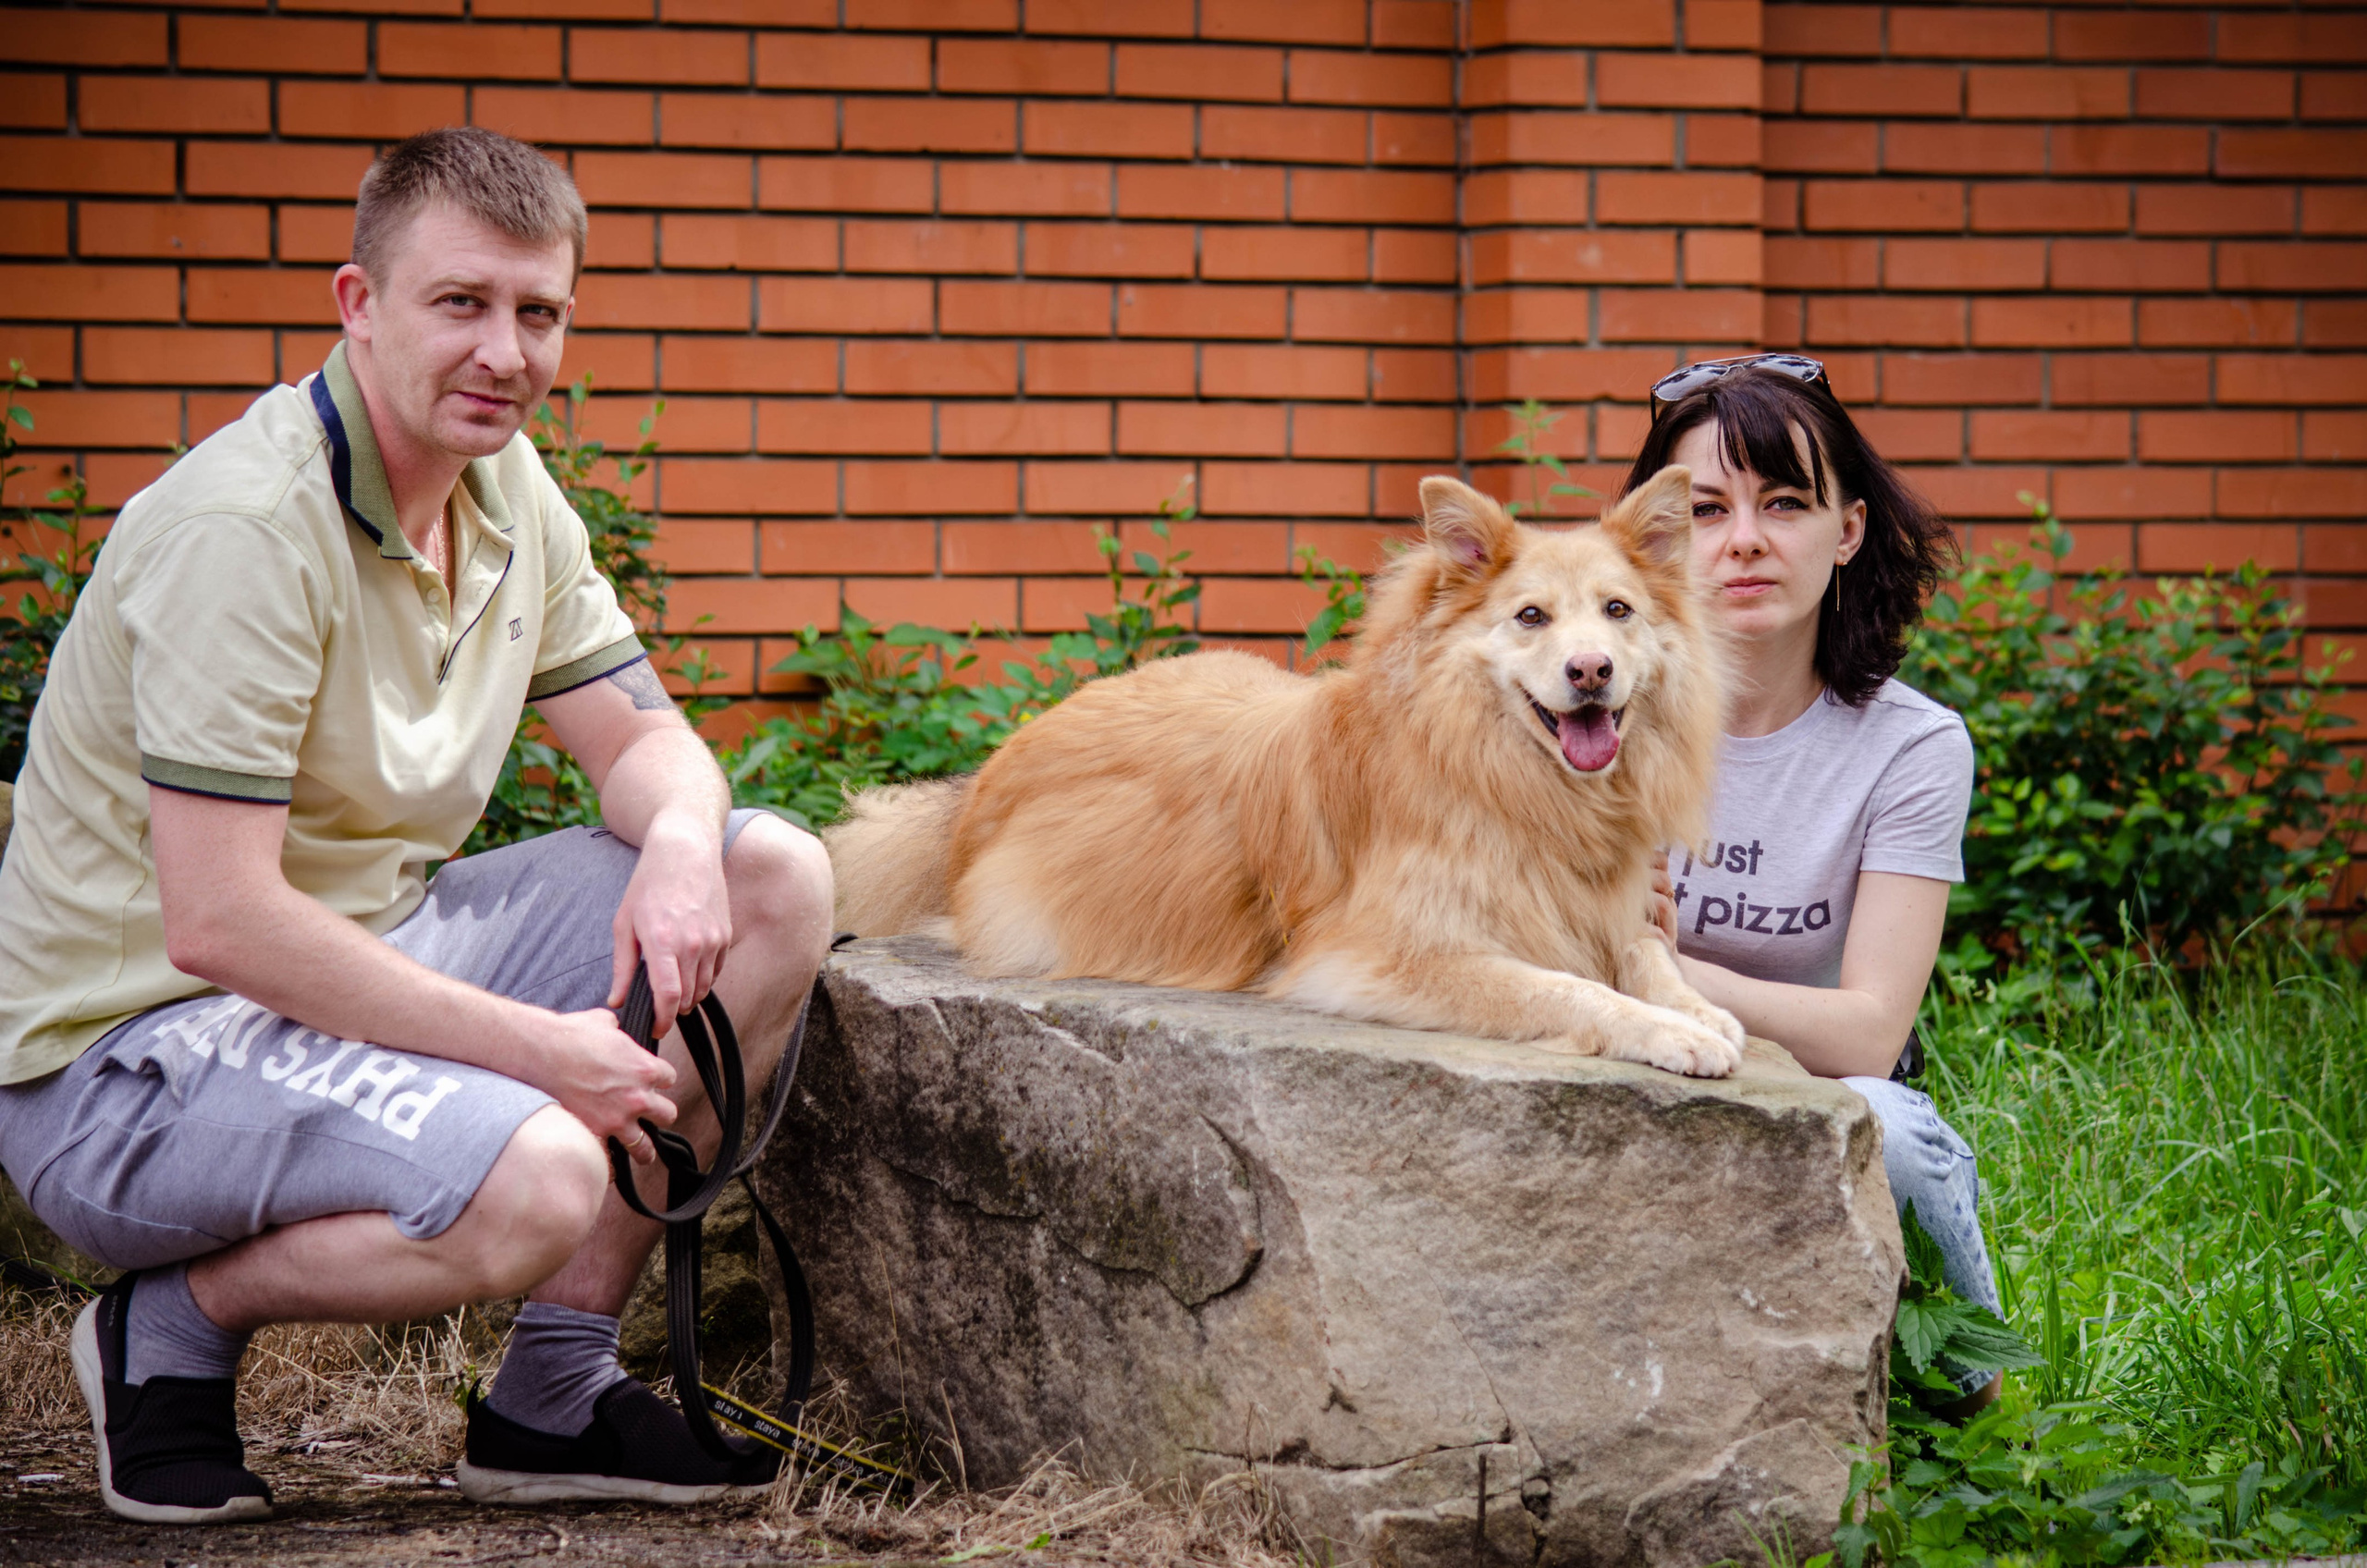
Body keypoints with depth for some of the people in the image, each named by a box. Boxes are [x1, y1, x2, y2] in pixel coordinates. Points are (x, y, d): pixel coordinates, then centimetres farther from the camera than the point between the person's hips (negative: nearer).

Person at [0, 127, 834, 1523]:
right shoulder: (244, 526, -23)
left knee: (775, 881, -1)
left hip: (371, 952, 9)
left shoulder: (507, 490, 4)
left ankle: (556, 1395, 2)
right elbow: (217, 923, -27)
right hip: (126, 1042, -9)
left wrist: (681, 844, -13)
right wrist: (542, 1049, -25)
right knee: (532, 1181, -34)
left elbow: (644, 738, 13)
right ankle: (176, 1322, -4)